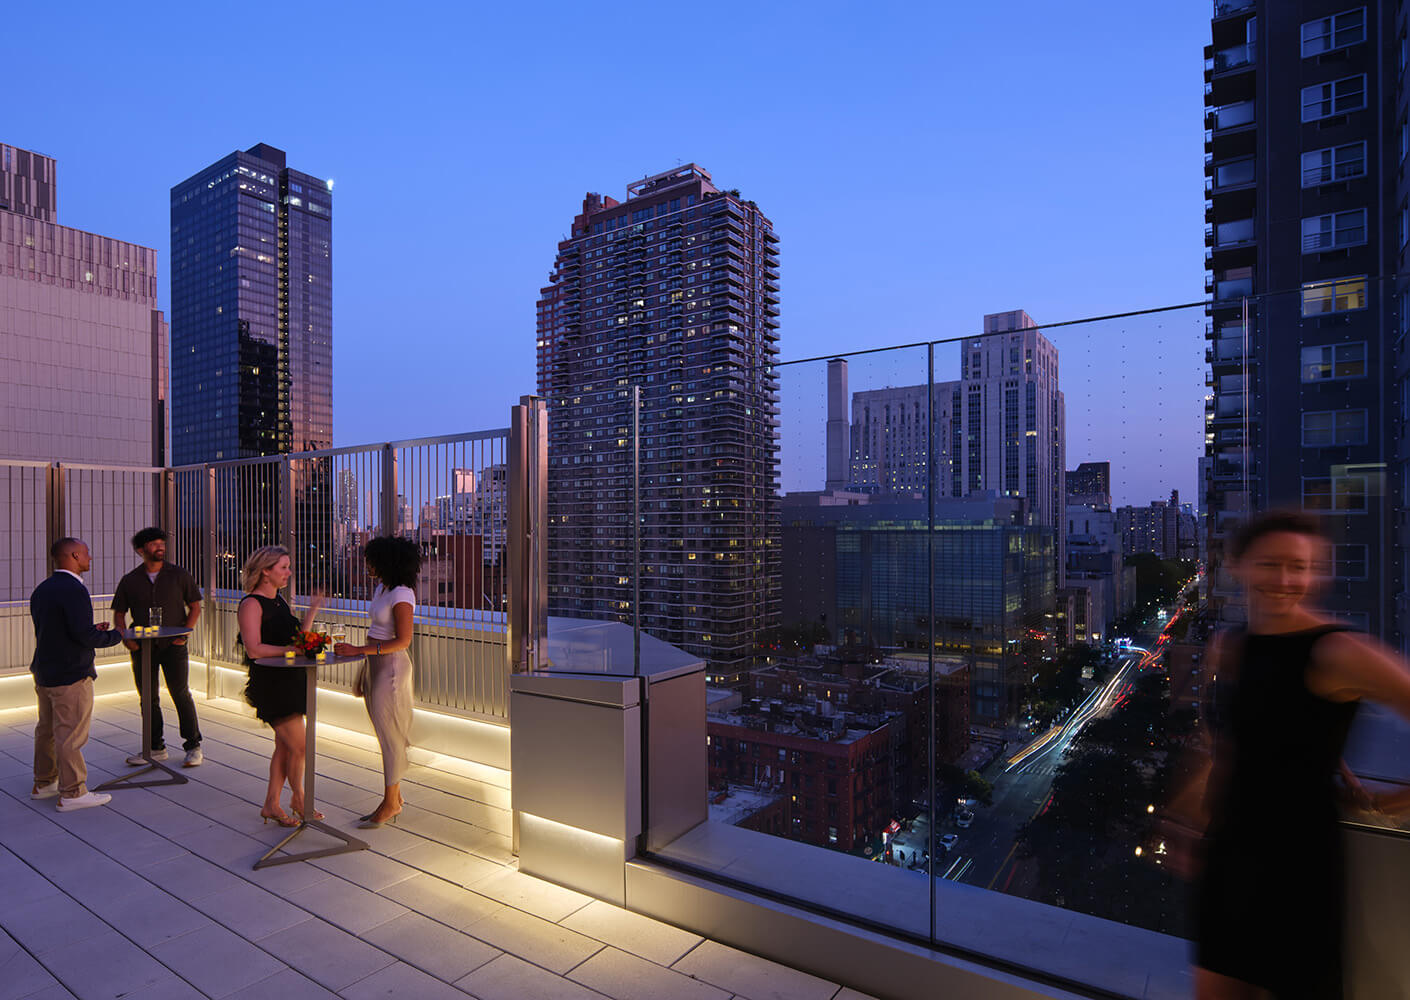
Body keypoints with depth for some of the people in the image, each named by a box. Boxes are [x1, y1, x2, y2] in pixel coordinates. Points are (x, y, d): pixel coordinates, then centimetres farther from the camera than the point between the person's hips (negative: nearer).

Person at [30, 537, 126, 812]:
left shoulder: (41, 590, 10)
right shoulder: (73, 590, -20)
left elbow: (51, 630, 14)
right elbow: (83, 635, -25)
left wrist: (92, 630, 11)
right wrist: (116, 635, -8)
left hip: (44, 673, 10)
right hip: (70, 676, -10)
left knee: (47, 729, 20)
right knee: (70, 735, -1)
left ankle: (43, 783, 33)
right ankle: (71, 793, 8)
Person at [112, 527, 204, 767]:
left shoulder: (179, 575, 3)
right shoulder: (129, 581, 7)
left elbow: (195, 606, 5)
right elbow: (119, 614, 12)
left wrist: (184, 633, -7)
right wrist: (124, 638, -4)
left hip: (173, 645, -3)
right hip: (142, 646, 3)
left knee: (181, 693, -6)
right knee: (148, 697, 8)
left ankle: (193, 747, 2)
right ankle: (156, 747, 21)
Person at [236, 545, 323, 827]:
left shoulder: (280, 601, 13)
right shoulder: (251, 604, -13)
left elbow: (296, 637, 16)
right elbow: (254, 649, -21)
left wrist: (312, 611, 10)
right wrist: (291, 649, -21)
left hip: (290, 681, 9)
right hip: (269, 684, -8)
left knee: (284, 747, 14)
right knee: (299, 747, -3)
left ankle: (271, 804, 25)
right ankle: (298, 798, 18)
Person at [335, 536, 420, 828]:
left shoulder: (401, 595, -19)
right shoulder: (382, 587, 9)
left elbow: (403, 641, -23)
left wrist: (358, 650, -25)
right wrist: (364, 671, 21)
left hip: (391, 665, -9)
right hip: (376, 664, 9)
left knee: (388, 733, 0)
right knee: (384, 732, 14)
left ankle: (391, 803, 13)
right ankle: (395, 797, 26)